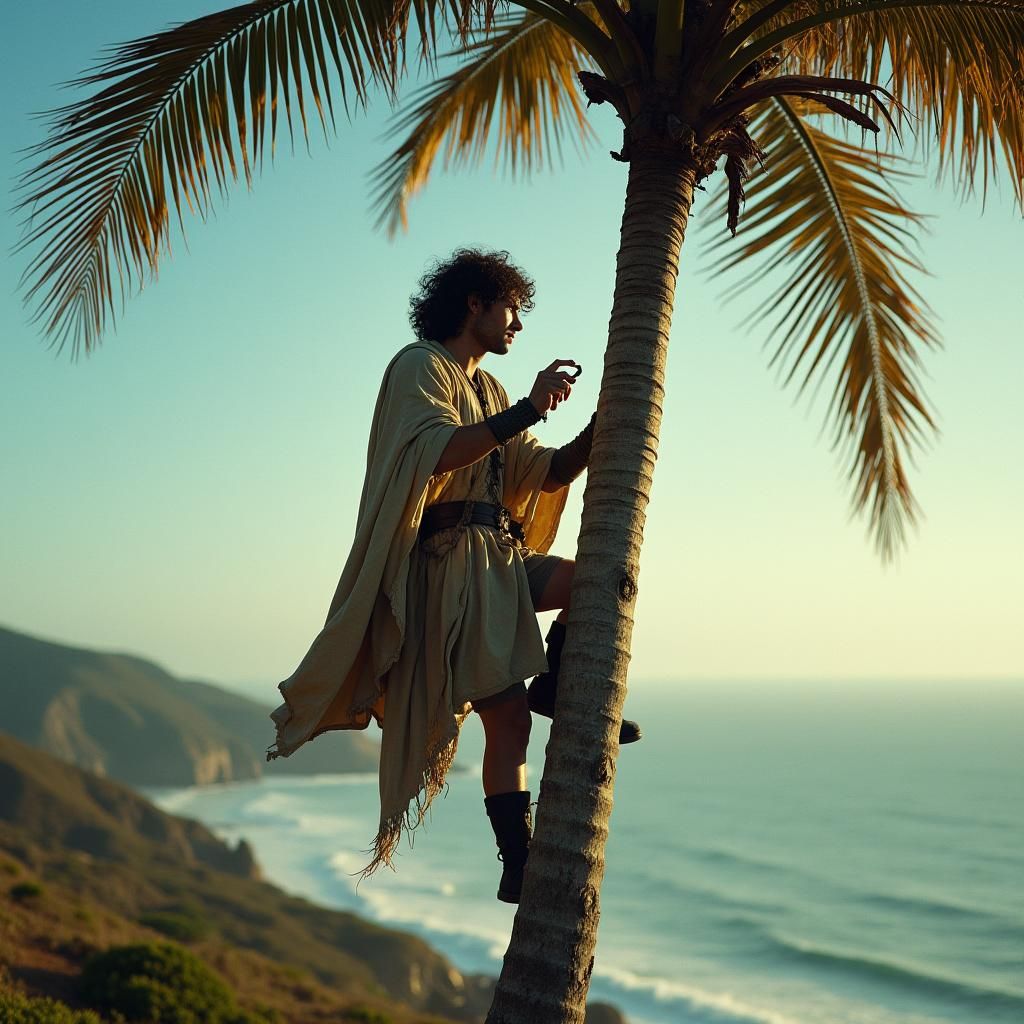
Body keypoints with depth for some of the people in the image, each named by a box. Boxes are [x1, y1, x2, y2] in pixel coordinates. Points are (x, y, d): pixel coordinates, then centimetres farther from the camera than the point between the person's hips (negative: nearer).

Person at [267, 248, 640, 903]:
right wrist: (526, 412, -26)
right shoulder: (420, 366, -2)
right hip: (451, 559, -9)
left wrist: (598, 430, 3)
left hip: (498, 560, 9)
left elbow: (549, 473, 19)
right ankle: (518, 865, -7)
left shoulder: (487, 390, 25)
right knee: (507, 715, -12)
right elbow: (435, 452, -22)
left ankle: (554, 688, -1)